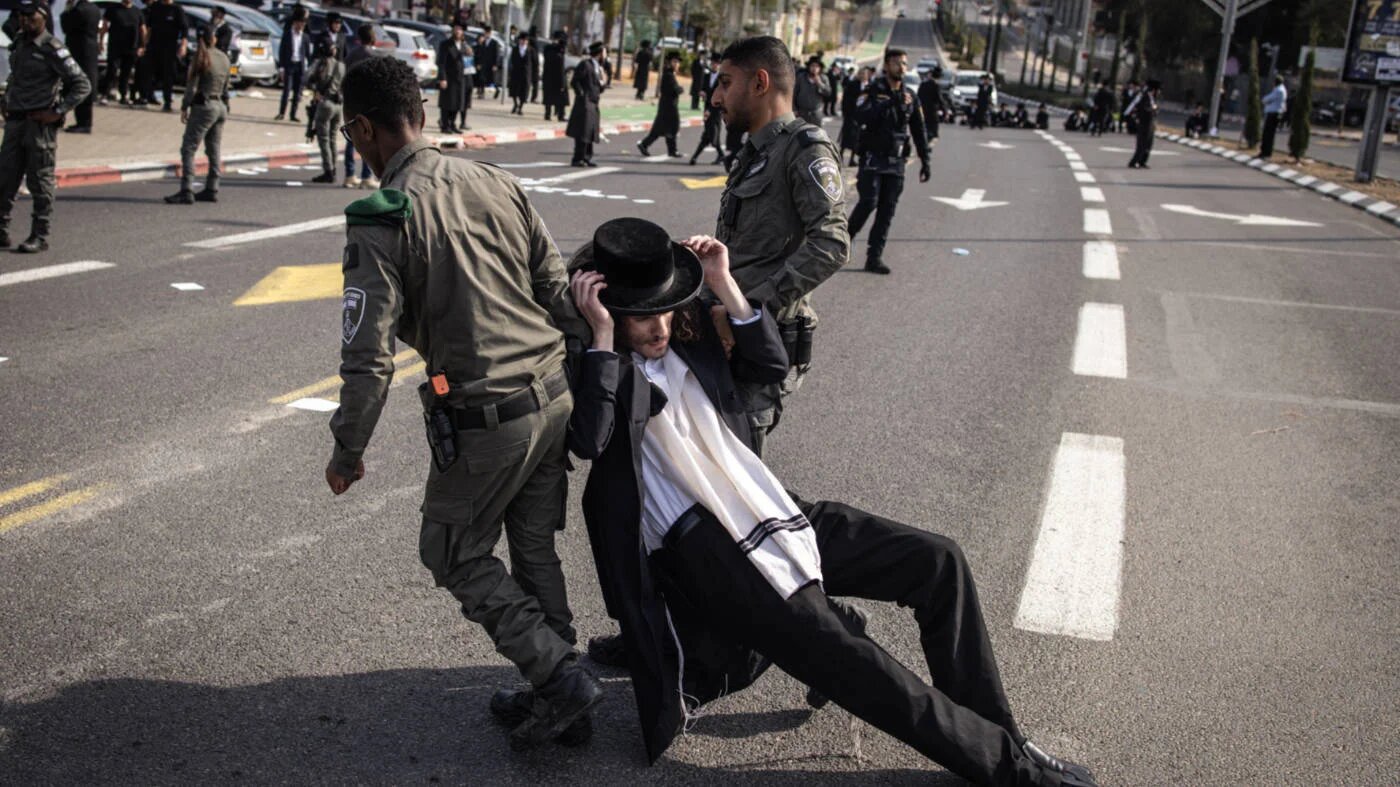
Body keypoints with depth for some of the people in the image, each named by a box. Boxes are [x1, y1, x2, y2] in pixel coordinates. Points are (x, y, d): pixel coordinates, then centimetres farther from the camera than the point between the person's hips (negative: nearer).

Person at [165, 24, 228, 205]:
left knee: (188, 149, -7)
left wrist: (184, 108, -7)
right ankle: (212, 190, 16)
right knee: (213, 151, 13)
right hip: (220, 107, 7)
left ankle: (186, 192, -14)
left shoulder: (200, 58, -10)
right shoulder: (224, 58, 9)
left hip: (204, 107, -7)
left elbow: (192, 87, -13)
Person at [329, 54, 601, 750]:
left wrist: (347, 452, -2)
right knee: (534, 550, 19)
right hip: (554, 398, 7)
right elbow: (561, 290, 9)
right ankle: (559, 699, 26)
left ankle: (559, 676, 6)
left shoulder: (380, 218, -12)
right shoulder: (495, 182, 7)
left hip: (484, 419, -6)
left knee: (454, 555, 14)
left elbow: (369, 356, -15)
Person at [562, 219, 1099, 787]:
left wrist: (725, 286, 0)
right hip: (701, 547, -7)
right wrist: (603, 335, -18)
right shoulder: (594, 365, -1)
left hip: (773, 508, 7)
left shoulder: (688, 335, 15)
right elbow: (589, 440, -20)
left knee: (936, 560, -3)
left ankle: (994, 733, 7)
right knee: (845, 659, -24)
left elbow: (772, 365, 9)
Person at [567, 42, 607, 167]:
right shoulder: (585, 64, -8)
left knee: (590, 133, 10)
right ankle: (578, 159, -7)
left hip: (593, 104, 9)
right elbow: (574, 82, -12)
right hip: (584, 103, -9)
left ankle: (586, 158, 16)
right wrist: (581, 95, -13)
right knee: (583, 132, -9)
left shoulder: (598, 67, 18)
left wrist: (603, 83, 1)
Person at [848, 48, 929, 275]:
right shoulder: (873, 91, -2)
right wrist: (888, 103, -27)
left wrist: (925, 162, 12)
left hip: (896, 162, 4)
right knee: (868, 203, -13)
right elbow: (861, 115, -21)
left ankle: (875, 257, 5)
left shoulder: (910, 97, 11)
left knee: (887, 210, 1)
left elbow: (919, 131, 15)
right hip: (872, 158, -4)